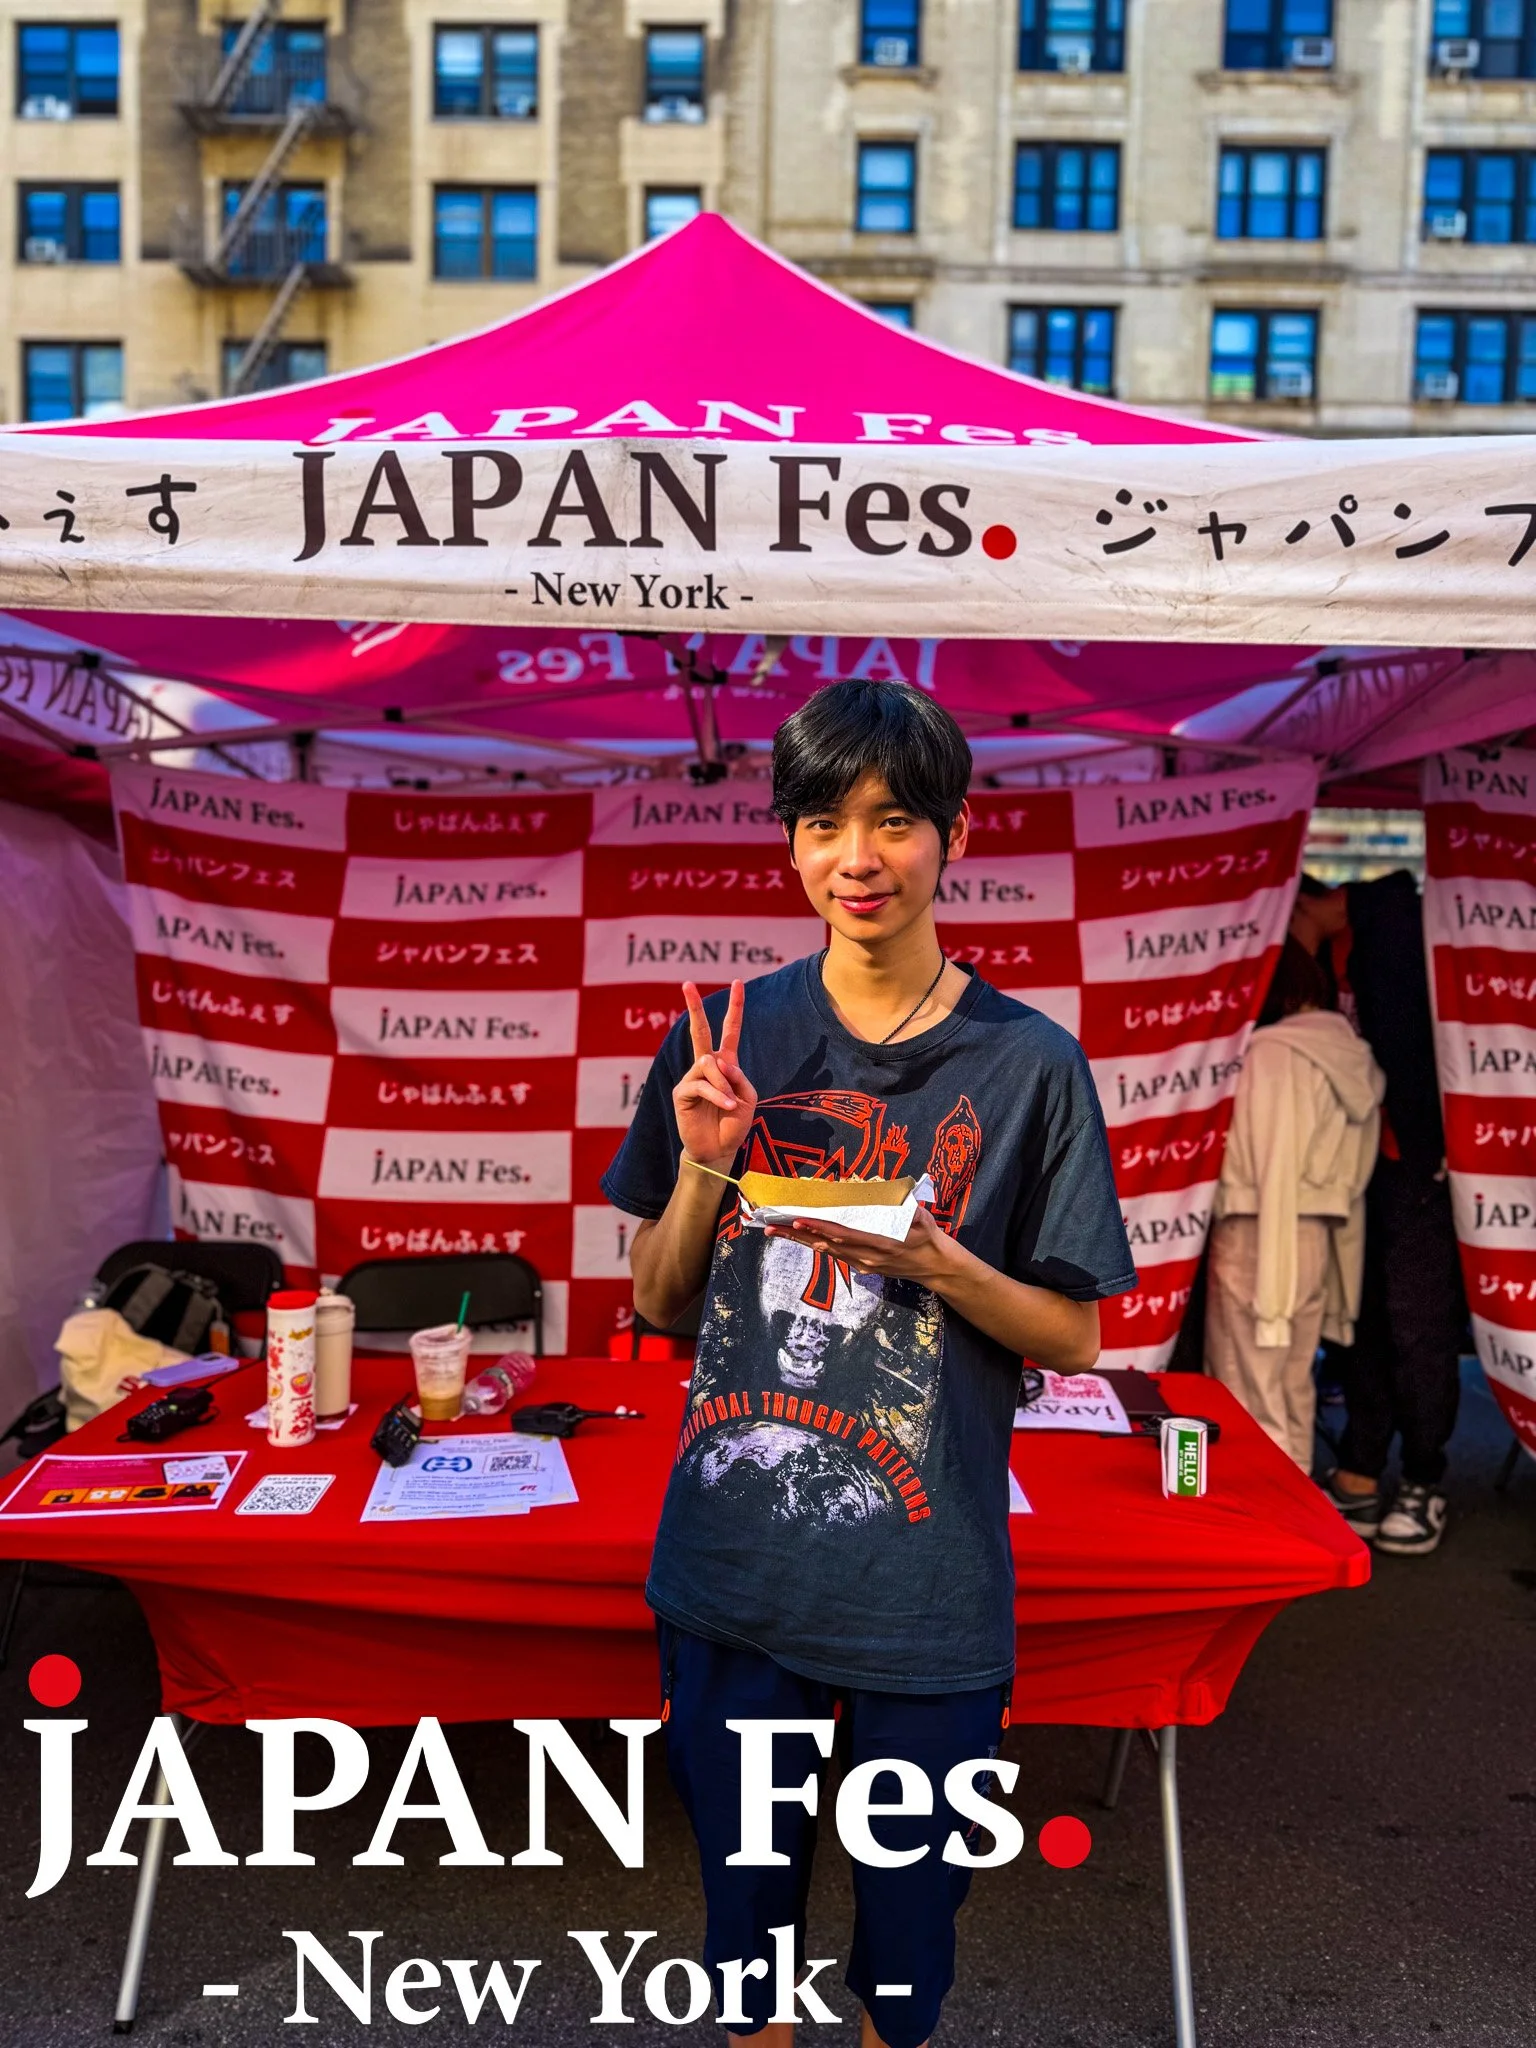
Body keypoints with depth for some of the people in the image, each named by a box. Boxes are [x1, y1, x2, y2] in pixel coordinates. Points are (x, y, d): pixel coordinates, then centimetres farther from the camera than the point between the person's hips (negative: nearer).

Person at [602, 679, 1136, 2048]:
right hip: (734, 1564, 2)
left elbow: (1075, 1336, -2)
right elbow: (659, 1300, 5)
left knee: (910, 1902, 17)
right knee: (744, 1887, 20)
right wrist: (703, 1164, -13)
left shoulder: (1029, 1064, -8)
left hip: (928, 1586, -1)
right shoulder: (730, 1035, -2)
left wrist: (935, 1265, -20)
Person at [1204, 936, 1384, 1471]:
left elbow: (1274, 1168, -17)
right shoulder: (1349, 1053, 10)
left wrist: (1265, 1287, -16)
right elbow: (1352, 1177, 9)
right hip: (1319, 1236, 9)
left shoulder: (1273, 1052, -13)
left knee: (1251, 1398, -2)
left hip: (1258, 1232, -8)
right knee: (1295, 1390, 16)